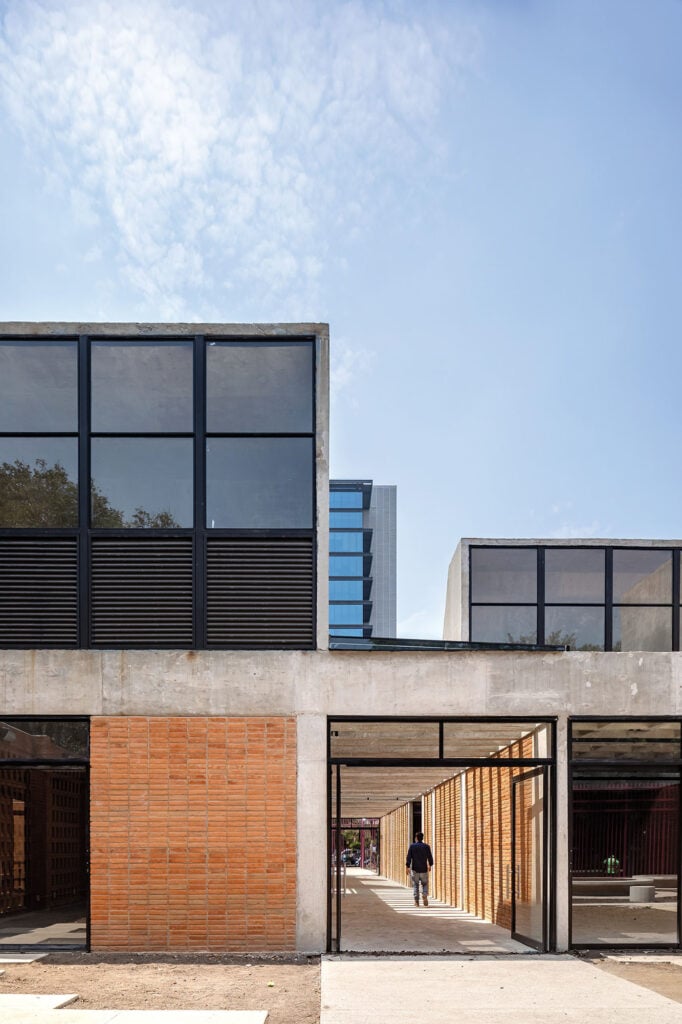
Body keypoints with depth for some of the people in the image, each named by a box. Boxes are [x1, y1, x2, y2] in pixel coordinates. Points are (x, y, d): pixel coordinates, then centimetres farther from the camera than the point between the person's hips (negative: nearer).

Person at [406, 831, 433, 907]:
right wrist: (430, 865, 23)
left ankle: (416, 901, 2)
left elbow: (409, 857, -5)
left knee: (416, 885, 7)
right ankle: (425, 895, -13)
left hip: (415, 869, 0)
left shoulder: (412, 846, -3)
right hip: (424, 869, 0)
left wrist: (407, 866, 1)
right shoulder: (426, 846, -1)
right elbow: (430, 857, 6)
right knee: (425, 884, 13)